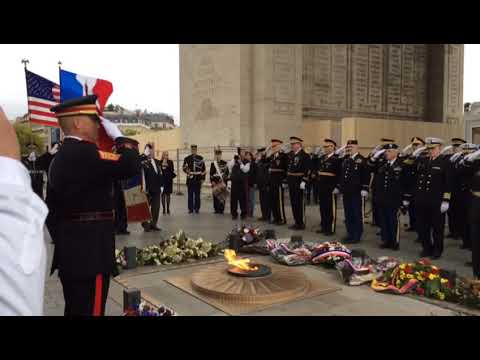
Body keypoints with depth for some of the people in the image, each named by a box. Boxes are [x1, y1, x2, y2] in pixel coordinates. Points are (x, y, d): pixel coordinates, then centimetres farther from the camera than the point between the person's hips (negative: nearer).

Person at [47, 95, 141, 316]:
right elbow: (131, 166, -25)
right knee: (90, 311, -1)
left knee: (75, 310, 20)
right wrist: (118, 136, -8)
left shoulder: (60, 157, 13)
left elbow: (53, 205, 17)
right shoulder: (83, 152, -17)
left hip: (71, 251, 10)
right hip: (89, 253, -10)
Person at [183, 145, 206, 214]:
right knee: (190, 194, 3)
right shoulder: (187, 158, 4)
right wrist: (186, 170, -17)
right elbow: (184, 167, 6)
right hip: (190, 179, 0)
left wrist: (203, 178, 0)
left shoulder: (200, 158, 4)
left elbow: (204, 169, 5)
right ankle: (190, 209, 10)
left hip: (198, 179, 0)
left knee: (197, 195, 5)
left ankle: (197, 208, 13)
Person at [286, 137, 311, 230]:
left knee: (299, 203, -3)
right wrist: (287, 180, 17)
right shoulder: (292, 155, 15)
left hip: (299, 182, -8)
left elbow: (307, 170, -17)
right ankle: (297, 222, 21)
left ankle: (301, 223, 5)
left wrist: (303, 181, -22)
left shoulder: (304, 155, -10)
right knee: (293, 202, 12)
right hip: (291, 182, 8)